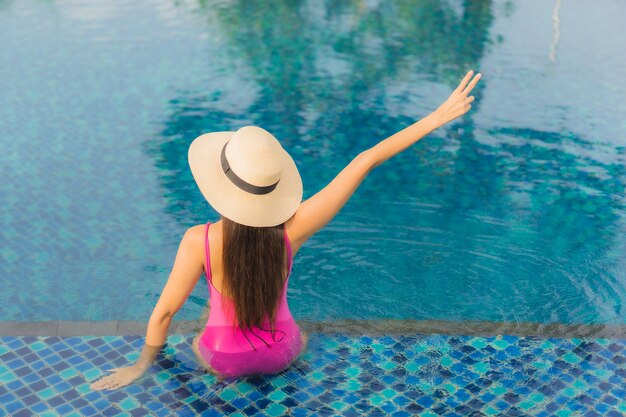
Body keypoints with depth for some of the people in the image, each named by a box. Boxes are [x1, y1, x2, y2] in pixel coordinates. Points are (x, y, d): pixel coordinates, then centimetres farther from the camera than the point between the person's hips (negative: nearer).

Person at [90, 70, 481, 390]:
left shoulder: (199, 241, -31)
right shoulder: (293, 230, -28)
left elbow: (165, 310, -17)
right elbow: (366, 161, -26)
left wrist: (142, 365, 2)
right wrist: (439, 115, -22)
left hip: (224, 359, 0)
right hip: (279, 353, 0)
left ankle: (229, 369, 10)